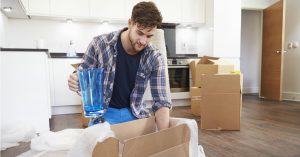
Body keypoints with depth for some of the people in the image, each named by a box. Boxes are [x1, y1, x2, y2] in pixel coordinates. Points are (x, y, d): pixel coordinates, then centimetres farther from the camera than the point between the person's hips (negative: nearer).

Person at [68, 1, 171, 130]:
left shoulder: (154, 58, -16)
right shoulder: (99, 44, -18)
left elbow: (161, 101, -15)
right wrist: (76, 82, -29)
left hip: (134, 114, 1)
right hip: (103, 113, 0)